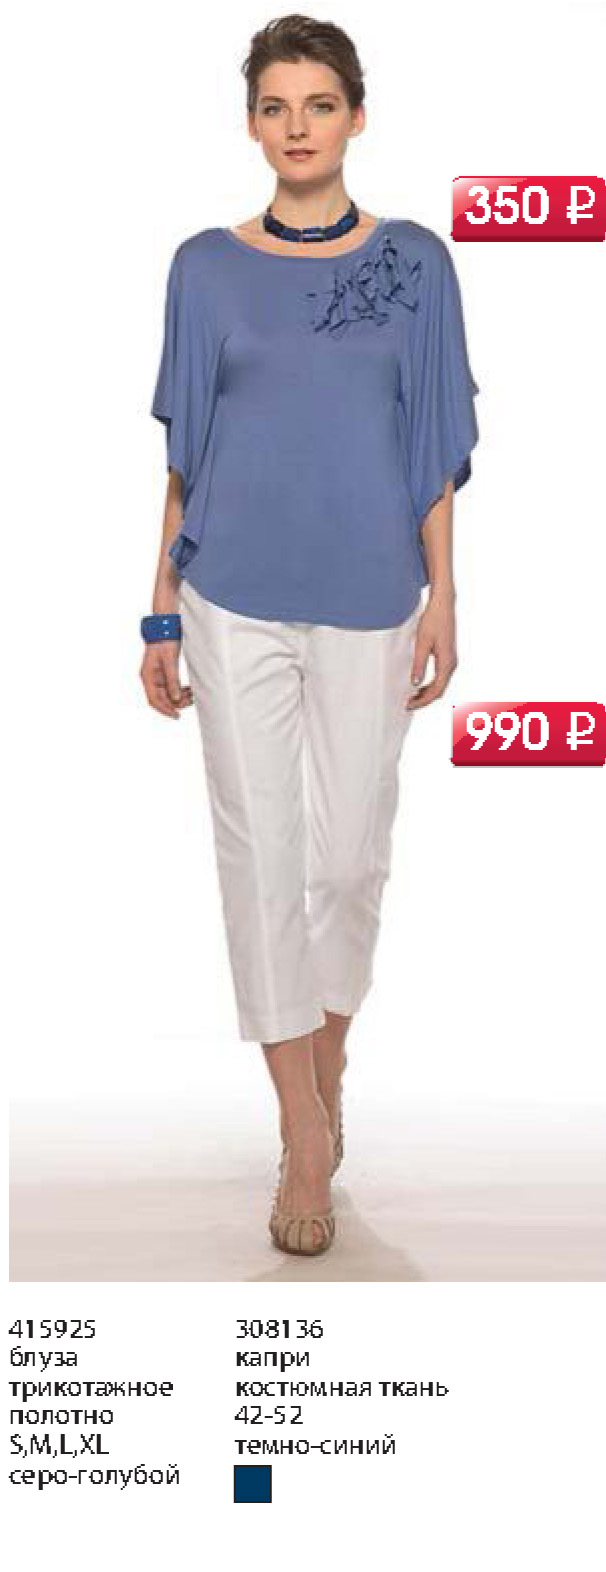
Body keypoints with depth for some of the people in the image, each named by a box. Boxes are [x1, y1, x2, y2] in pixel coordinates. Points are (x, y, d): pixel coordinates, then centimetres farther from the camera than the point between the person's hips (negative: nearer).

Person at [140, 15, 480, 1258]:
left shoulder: (414, 261, 3)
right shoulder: (207, 267, 4)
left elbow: (434, 446, 4)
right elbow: (183, 452, 6)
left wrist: (442, 595, -1)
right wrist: (162, 610, 3)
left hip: (369, 598, 0)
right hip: (237, 601, 0)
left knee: (349, 848, 6)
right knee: (261, 849, 0)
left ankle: (327, 1055, 33)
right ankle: (306, 1140, 10)